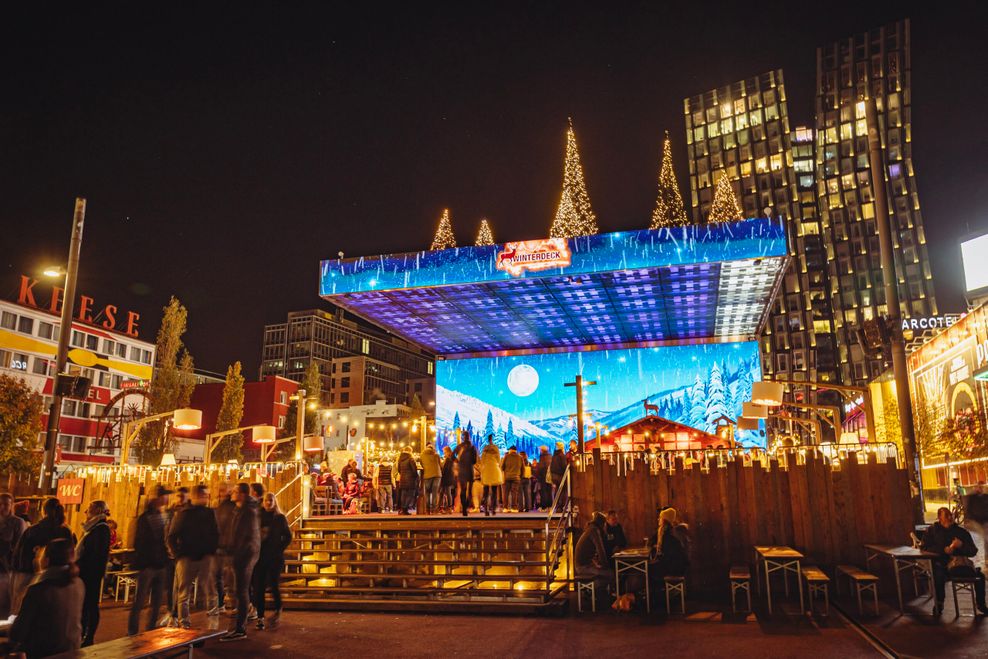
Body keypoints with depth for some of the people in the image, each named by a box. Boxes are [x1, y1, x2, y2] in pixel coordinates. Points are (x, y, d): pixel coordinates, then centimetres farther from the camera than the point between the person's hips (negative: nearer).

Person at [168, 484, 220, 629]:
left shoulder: (210, 513, 8)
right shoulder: (183, 514, 1)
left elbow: (216, 535, 11)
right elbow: (171, 537, 1)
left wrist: (211, 551, 0)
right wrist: (178, 554, -6)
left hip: (205, 557, 1)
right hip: (186, 557, -1)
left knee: (211, 591, -2)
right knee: (184, 593, 3)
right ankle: (184, 622, 10)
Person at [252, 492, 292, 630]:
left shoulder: (280, 518, 2)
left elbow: (288, 536, 6)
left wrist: (279, 549, -2)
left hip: (275, 557, -2)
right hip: (260, 556, 2)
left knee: (274, 585, -5)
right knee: (259, 587, 1)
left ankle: (278, 609, 20)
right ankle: (260, 617, 11)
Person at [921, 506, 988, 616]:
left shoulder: (961, 531, 13)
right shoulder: (932, 530, 7)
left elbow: (973, 551, 11)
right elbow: (923, 547, -2)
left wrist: (961, 545, -11)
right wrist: (944, 550, -13)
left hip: (961, 564, 3)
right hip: (941, 564, -3)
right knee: (939, 576, -34)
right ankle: (938, 604, -11)